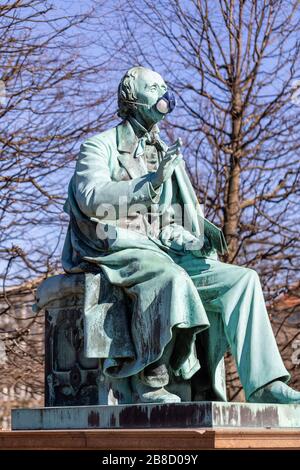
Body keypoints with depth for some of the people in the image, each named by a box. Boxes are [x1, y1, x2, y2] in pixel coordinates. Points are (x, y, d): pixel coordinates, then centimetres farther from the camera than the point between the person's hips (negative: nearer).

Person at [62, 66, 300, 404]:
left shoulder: (165, 154, 25)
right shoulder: (100, 146, 5)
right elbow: (91, 198, -15)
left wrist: (199, 235, 4)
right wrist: (150, 183, -24)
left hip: (166, 253, 7)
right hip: (119, 251, -7)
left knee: (242, 279, -11)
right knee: (172, 278, -38)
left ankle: (264, 385, -20)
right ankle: (150, 380, -30)